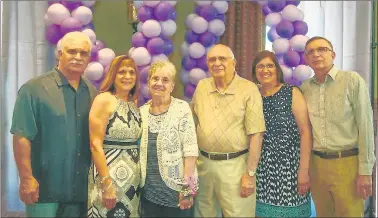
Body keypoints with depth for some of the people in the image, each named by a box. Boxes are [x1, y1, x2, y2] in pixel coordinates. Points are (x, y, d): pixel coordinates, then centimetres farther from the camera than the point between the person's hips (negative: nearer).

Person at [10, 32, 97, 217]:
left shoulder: (93, 93, 9)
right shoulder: (34, 89, -7)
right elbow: (22, 136, -12)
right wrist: (26, 178, -16)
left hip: (82, 190, 5)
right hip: (45, 189, -5)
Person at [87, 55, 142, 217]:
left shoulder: (134, 103, 8)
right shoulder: (104, 100, -10)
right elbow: (95, 144, -15)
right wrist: (107, 184, -19)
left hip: (133, 179, 6)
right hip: (108, 175, -6)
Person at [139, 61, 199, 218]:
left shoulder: (182, 108, -9)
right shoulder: (142, 111, 5)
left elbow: (190, 149, -13)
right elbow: (139, 150, 10)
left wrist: (187, 187, -16)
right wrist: (138, 183, 7)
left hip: (176, 189, -4)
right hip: (148, 191, 4)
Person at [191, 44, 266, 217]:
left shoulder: (248, 89, -9)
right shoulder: (201, 87, 6)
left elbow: (256, 134, -12)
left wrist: (250, 173, -14)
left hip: (234, 165, -4)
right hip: (203, 163, 5)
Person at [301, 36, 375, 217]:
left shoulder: (352, 80, -6)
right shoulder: (304, 88, 5)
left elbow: (365, 126, -8)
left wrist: (365, 171, -10)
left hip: (347, 163, -4)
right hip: (316, 163, 4)